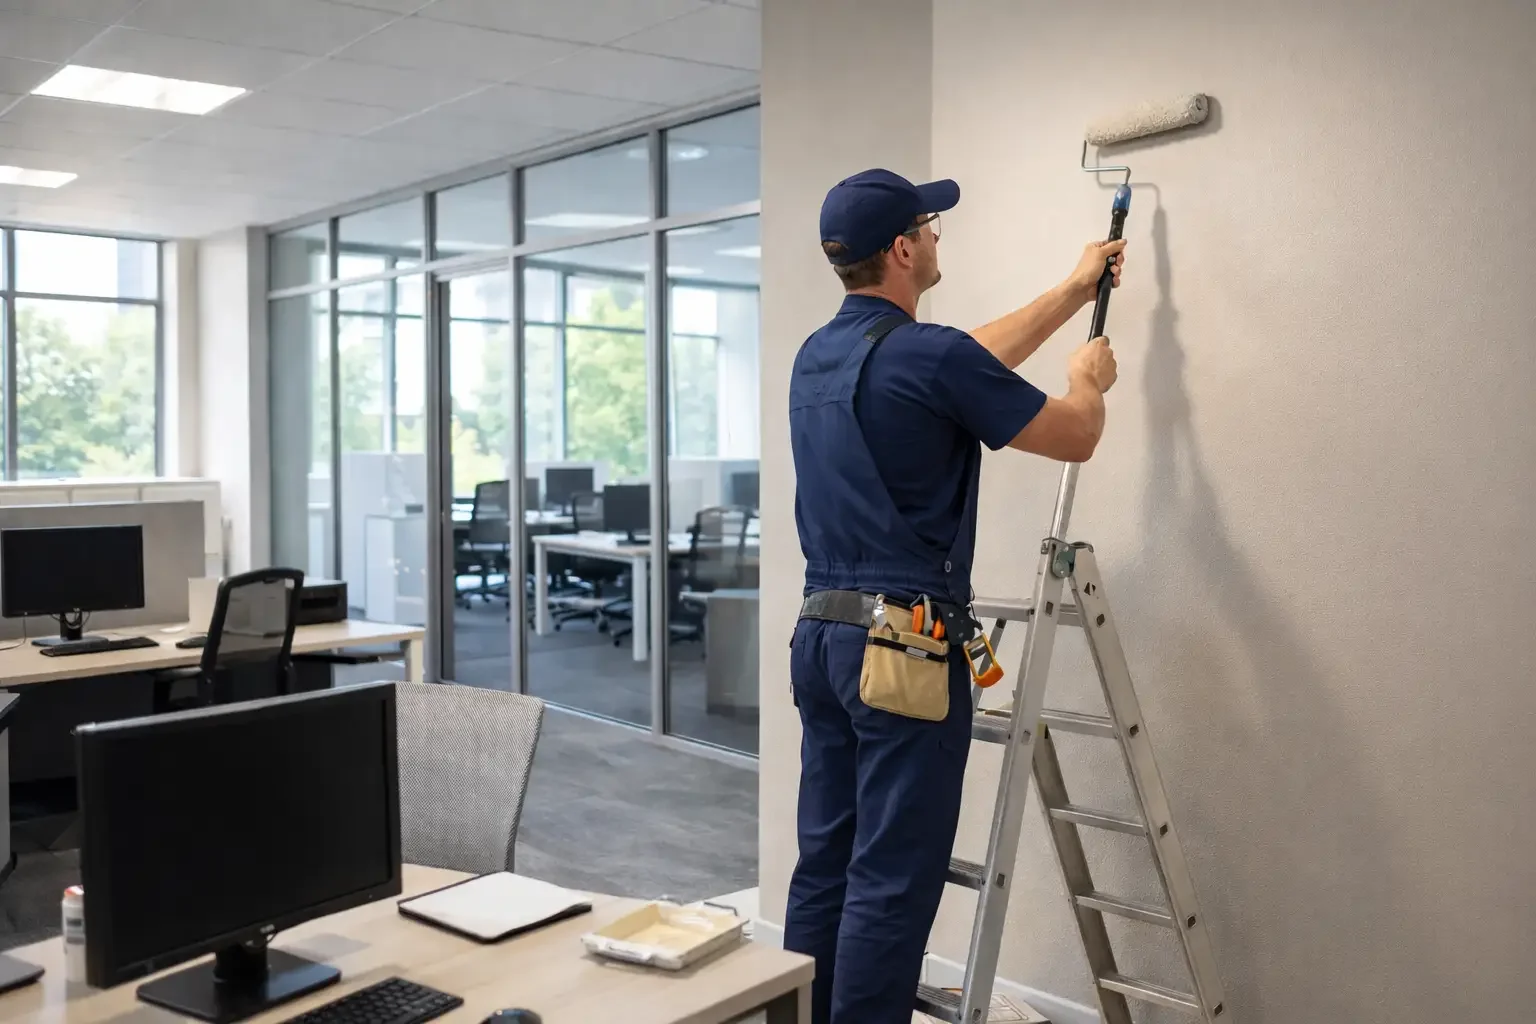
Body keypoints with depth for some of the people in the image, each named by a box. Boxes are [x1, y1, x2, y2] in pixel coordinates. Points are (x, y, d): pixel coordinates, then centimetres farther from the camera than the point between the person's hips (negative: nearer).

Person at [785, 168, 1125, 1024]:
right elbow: (1075, 438, -2)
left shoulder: (816, 358, 12)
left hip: (822, 637, 9)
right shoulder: (929, 357, -14)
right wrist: (1090, 379, 21)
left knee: (826, 867, 14)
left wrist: (1073, 293, 35)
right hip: (904, 648, -8)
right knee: (892, 882, -1)